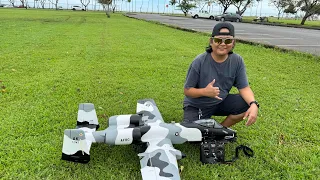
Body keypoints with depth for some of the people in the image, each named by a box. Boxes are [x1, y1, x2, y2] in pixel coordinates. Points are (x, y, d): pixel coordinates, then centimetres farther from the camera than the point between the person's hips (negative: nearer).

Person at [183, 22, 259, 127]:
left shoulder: (237, 61, -11)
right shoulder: (199, 62, -20)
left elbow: (244, 87, -9)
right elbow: (187, 91, -14)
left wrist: (253, 104, -30)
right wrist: (204, 91, -34)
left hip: (221, 102, 4)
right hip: (196, 106, -3)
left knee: (248, 105, -16)